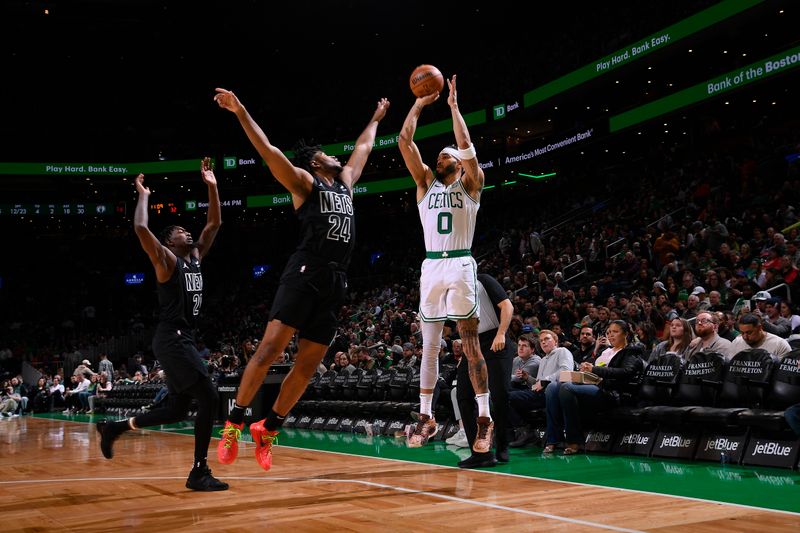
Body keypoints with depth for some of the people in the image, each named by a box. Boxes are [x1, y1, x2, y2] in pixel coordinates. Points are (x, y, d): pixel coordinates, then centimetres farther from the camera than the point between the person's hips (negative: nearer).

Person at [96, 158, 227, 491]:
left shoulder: (196, 257, 16)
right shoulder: (166, 261, -5)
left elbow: (215, 223, 19)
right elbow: (141, 228, -21)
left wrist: (212, 186, 13)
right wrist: (143, 196, -7)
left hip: (184, 340, 9)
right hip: (171, 340, -9)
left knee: (177, 409, 14)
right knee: (209, 398, -14)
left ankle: (114, 428, 28)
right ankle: (199, 473, -7)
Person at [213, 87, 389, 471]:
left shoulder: (344, 183, 25)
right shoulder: (305, 182, 6)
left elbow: (363, 148, 40)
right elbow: (268, 150, -5)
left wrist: (376, 118, 50)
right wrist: (240, 111, -13)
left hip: (335, 283, 7)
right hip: (304, 274, -7)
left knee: (308, 365, 4)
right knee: (270, 349, -14)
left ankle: (268, 429, 14)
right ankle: (234, 424, -5)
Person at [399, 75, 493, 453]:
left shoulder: (470, 184, 8)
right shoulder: (425, 183, 16)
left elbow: (466, 144, -9)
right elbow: (405, 140, 9)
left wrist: (453, 105, -2)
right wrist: (420, 103, 10)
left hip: (461, 266, -4)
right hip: (431, 268, 4)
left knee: (470, 344, -4)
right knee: (429, 347, 6)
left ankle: (484, 419, 0)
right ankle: (425, 418, 13)